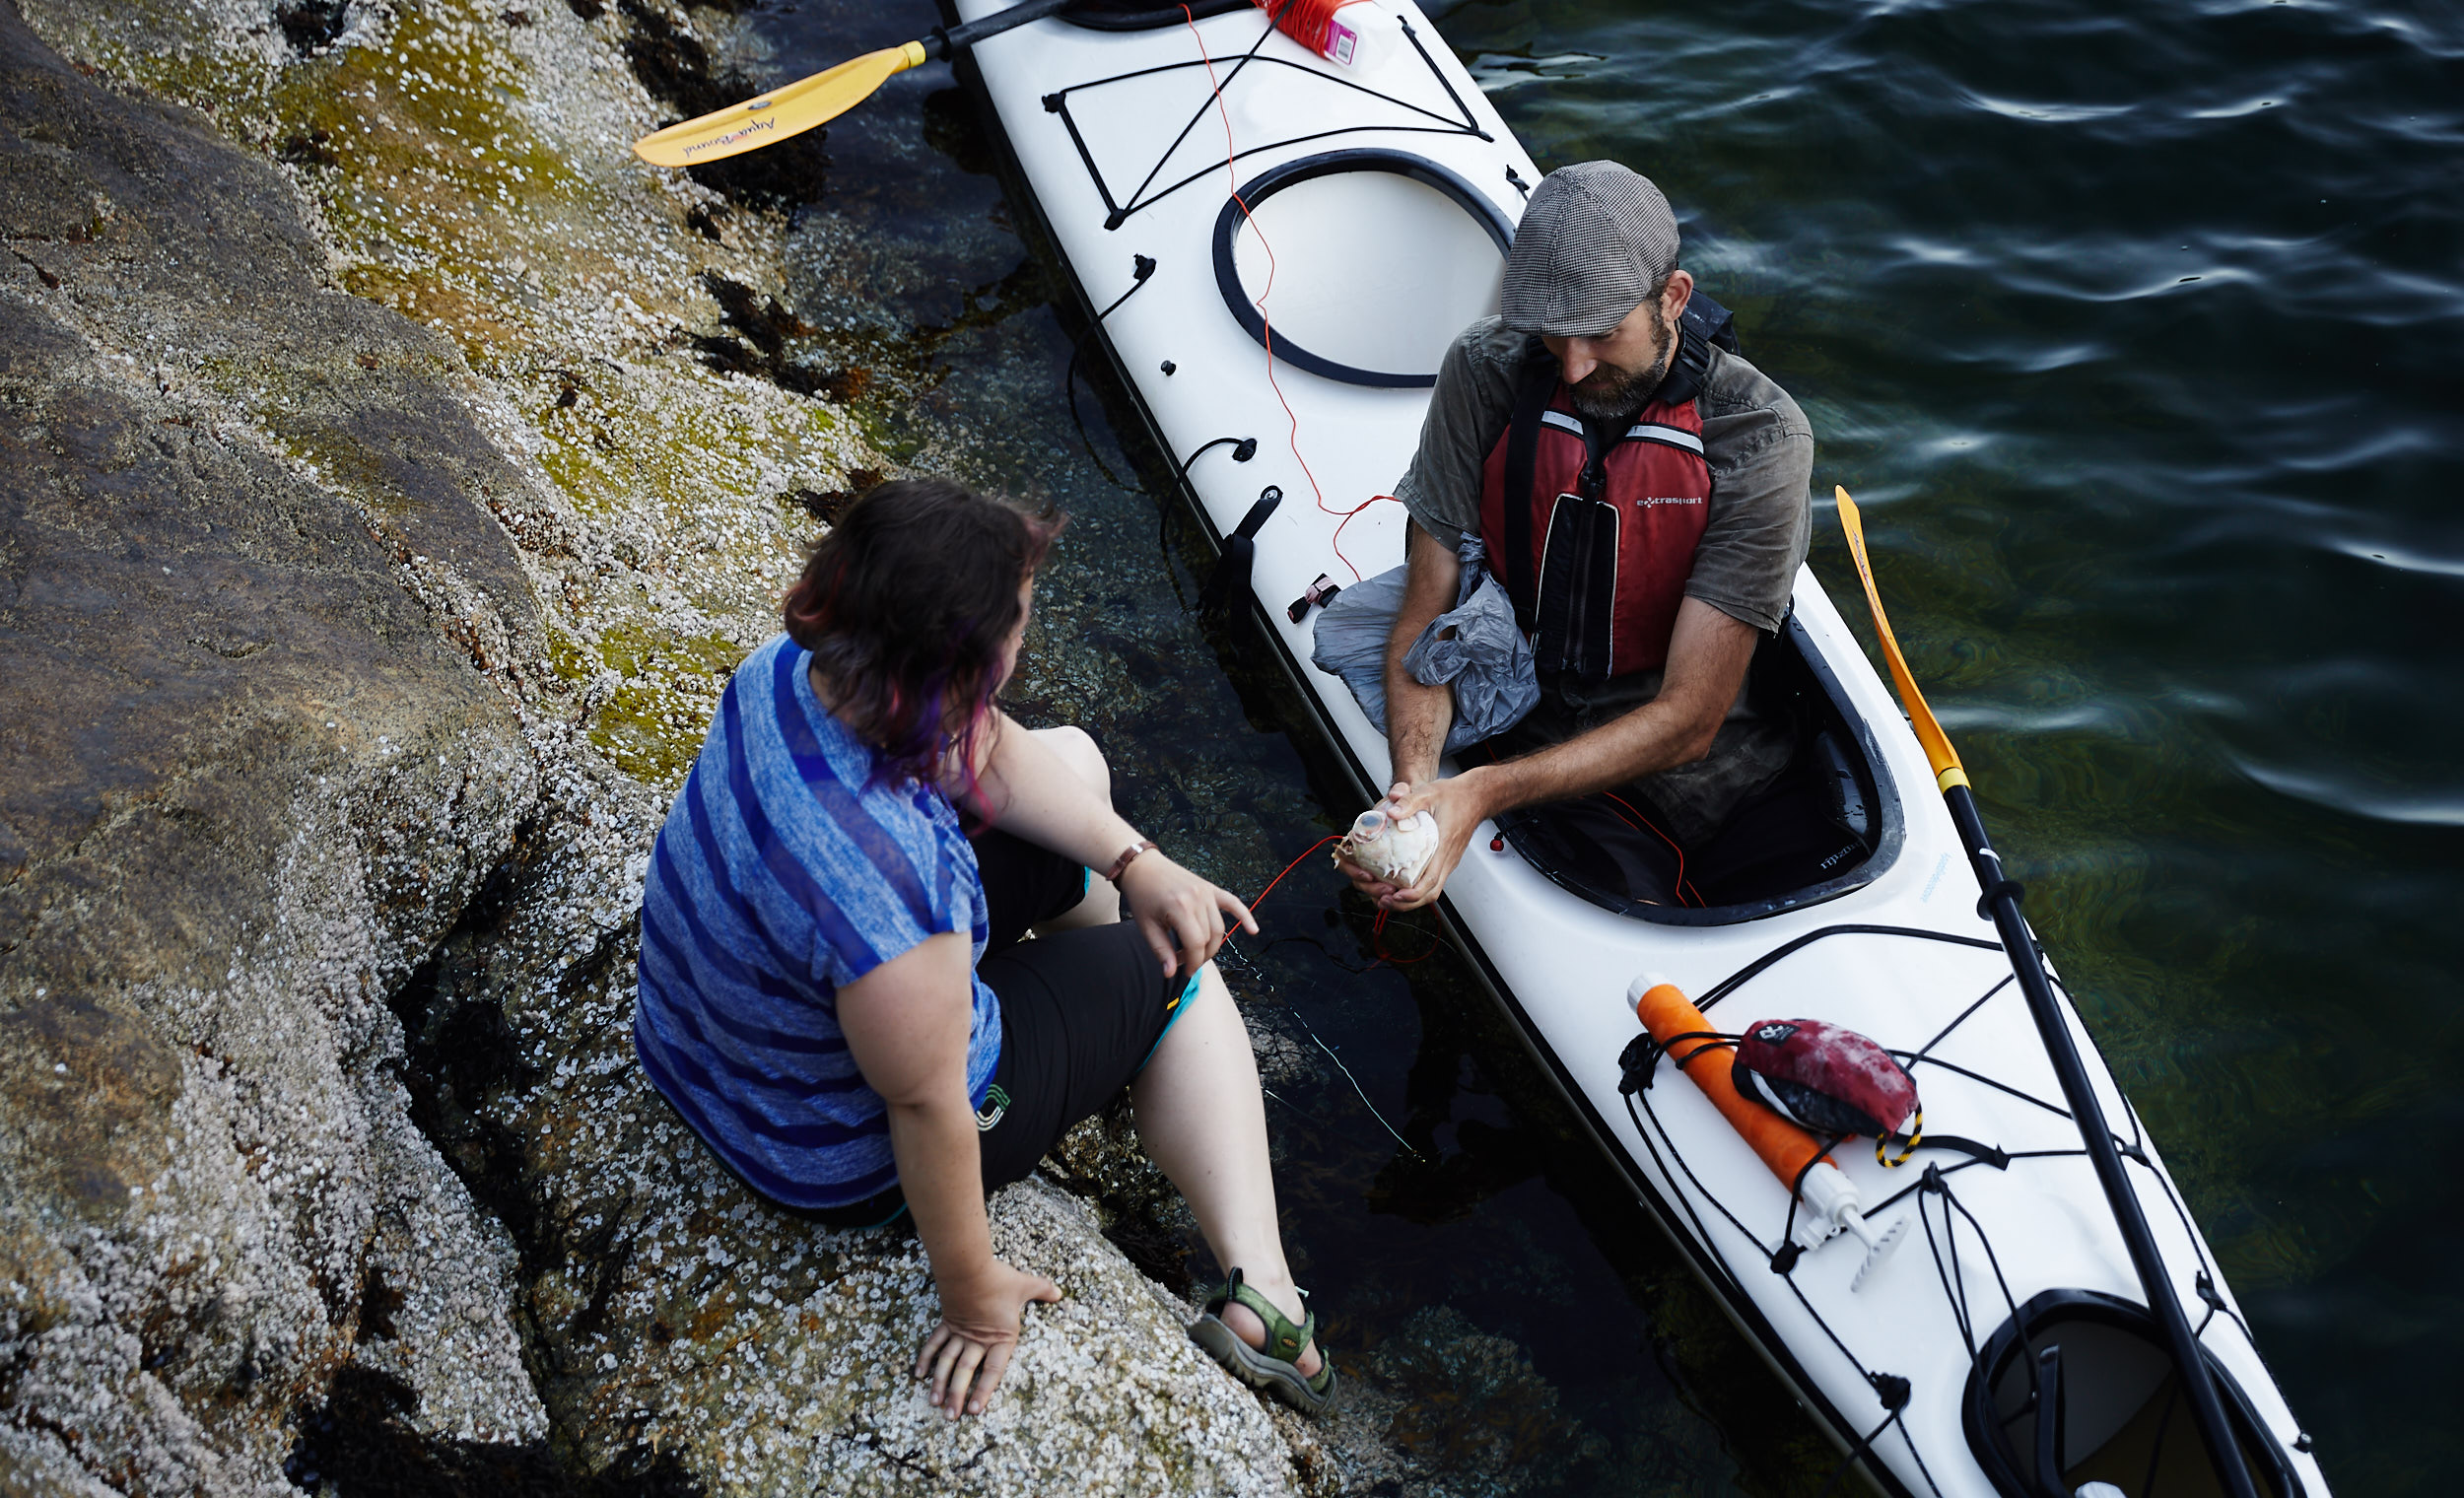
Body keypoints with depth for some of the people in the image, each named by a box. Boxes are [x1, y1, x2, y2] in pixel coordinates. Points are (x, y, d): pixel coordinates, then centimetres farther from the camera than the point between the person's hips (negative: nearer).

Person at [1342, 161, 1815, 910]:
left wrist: (1484, 791, -33)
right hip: (1508, 723, 2)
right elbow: (1425, 618, -9)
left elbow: (1686, 722, -20)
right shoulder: (1485, 371, -12)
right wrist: (1415, 782, -29)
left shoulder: (1759, 437, -20)